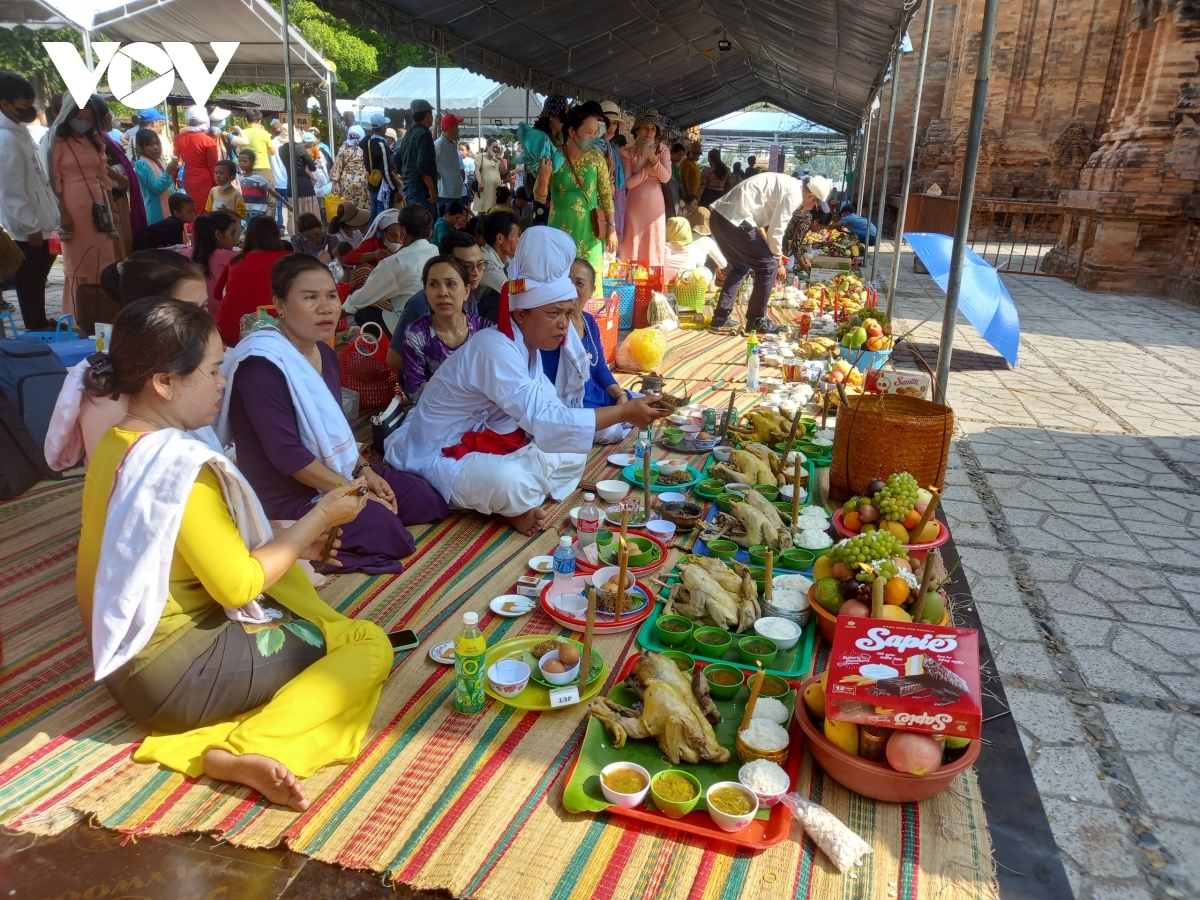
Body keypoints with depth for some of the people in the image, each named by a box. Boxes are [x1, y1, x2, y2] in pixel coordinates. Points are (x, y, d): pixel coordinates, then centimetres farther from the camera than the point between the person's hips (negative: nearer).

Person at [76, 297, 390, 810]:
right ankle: (251, 749, -18)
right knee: (369, 644, -4)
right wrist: (317, 519, -11)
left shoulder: (115, 445, 4)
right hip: (177, 675, -9)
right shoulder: (179, 466, -23)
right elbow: (238, 585, -19)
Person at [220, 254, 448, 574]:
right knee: (383, 527, -26)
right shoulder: (261, 364, -23)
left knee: (428, 500, 6)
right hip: (285, 493, -9)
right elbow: (287, 454, -26)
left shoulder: (325, 353, 5)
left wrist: (364, 471, 1)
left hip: (337, 472, 9)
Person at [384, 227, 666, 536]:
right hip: (440, 457, -9)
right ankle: (514, 507, -2)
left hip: (483, 444, 9)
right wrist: (624, 412, -37)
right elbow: (544, 421, -38)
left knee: (572, 455, 3)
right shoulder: (495, 349, -29)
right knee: (513, 482, -37)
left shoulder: (526, 347, 1)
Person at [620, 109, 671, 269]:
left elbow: (666, 178, -6)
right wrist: (648, 168, -11)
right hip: (635, 206, -2)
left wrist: (653, 158, -14)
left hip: (655, 206, 2)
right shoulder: (627, 152, 0)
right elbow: (629, 183, -8)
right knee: (632, 247, -2)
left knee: (654, 248, 4)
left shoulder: (663, 150, 6)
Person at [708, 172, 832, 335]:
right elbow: (775, 231, -9)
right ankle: (756, 321, 13)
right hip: (734, 219, -10)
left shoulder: (786, 185, 21)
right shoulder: (793, 194, -8)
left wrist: (772, 252, 25)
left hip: (720, 215, 10)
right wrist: (778, 261, 6)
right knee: (768, 267, 1)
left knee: (741, 267, 25)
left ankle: (721, 317, 27)